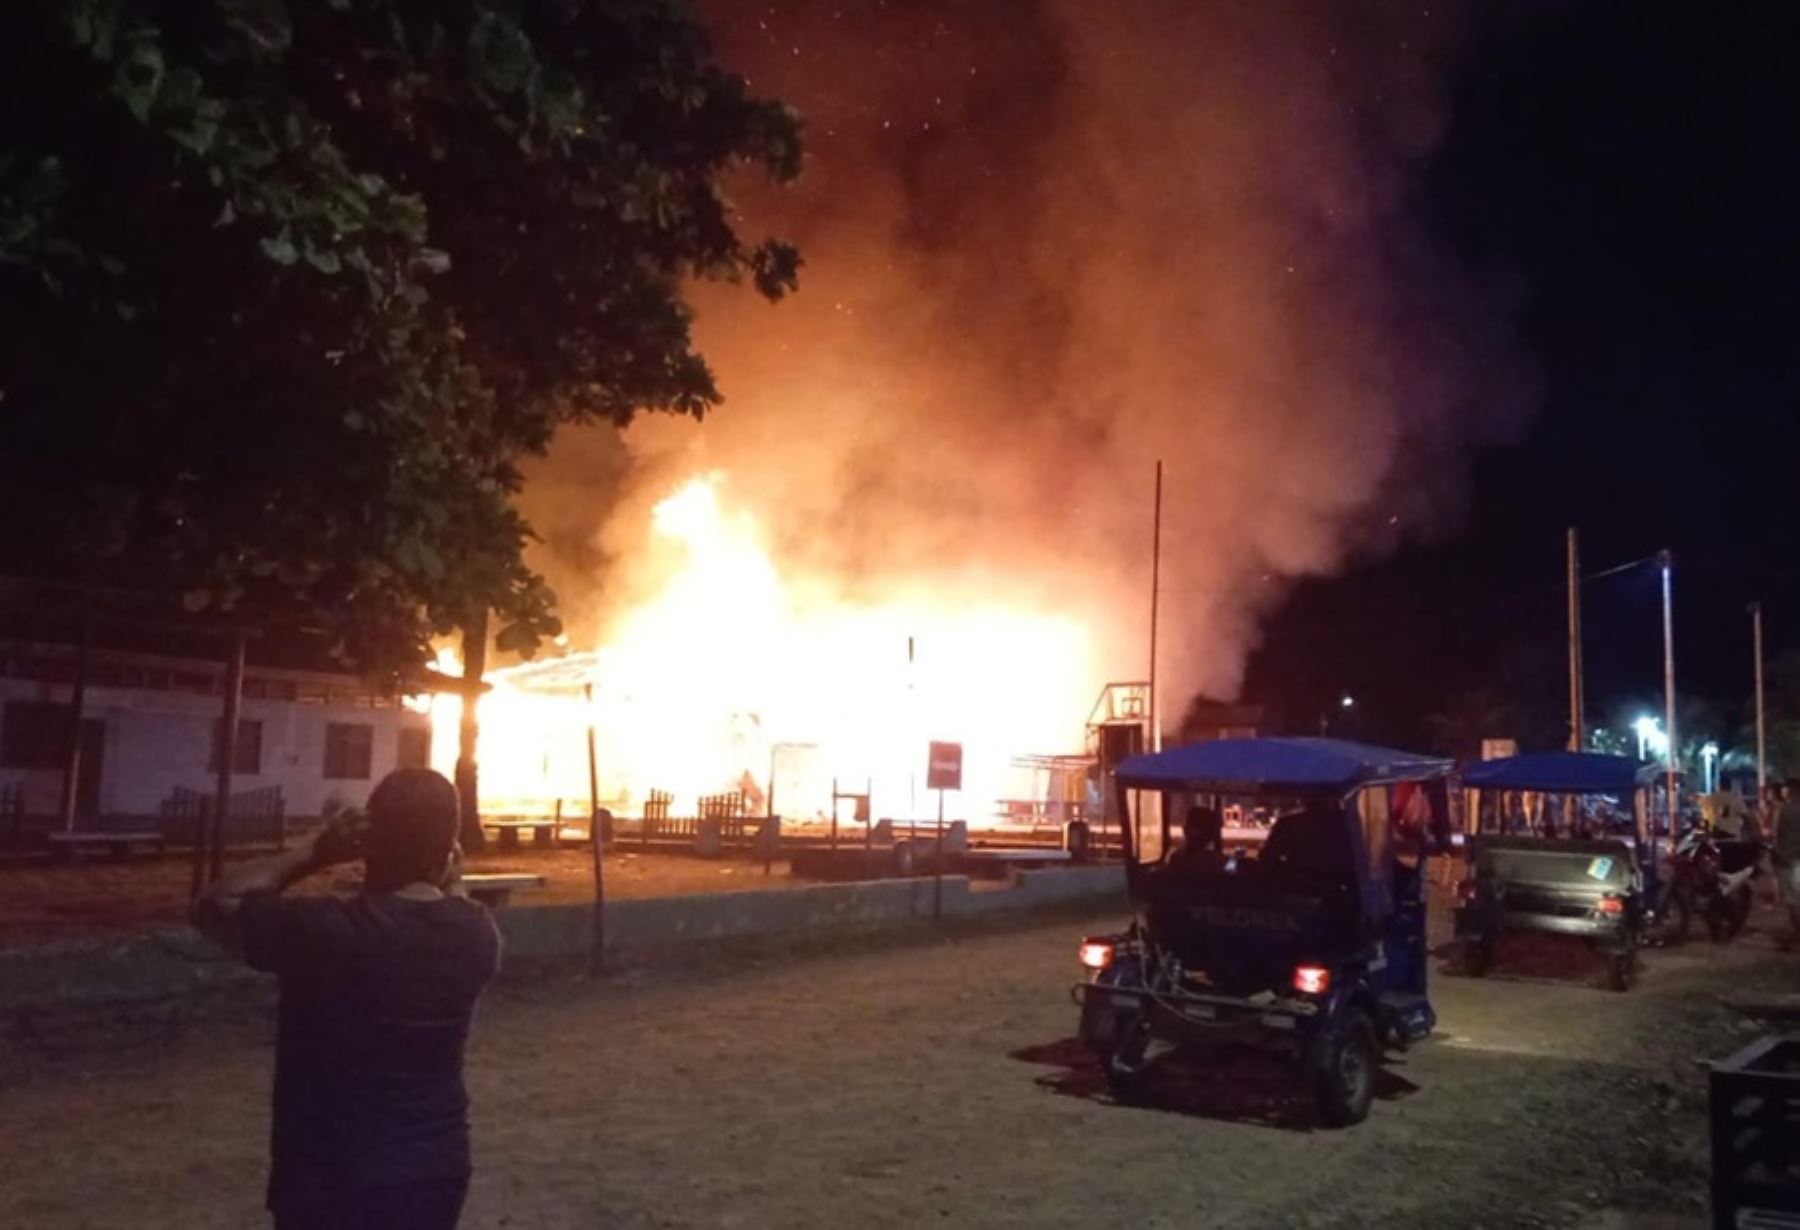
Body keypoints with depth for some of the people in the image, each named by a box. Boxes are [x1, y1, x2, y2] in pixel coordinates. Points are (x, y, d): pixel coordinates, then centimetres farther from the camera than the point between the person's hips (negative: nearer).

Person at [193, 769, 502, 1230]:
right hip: (436, 1168, 5)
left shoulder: (322, 930, -22)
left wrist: (314, 853, -4)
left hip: (330, 1181, -5)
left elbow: (212, 906, -2)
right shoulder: (475, 935, -7)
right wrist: (451, 882, 11)